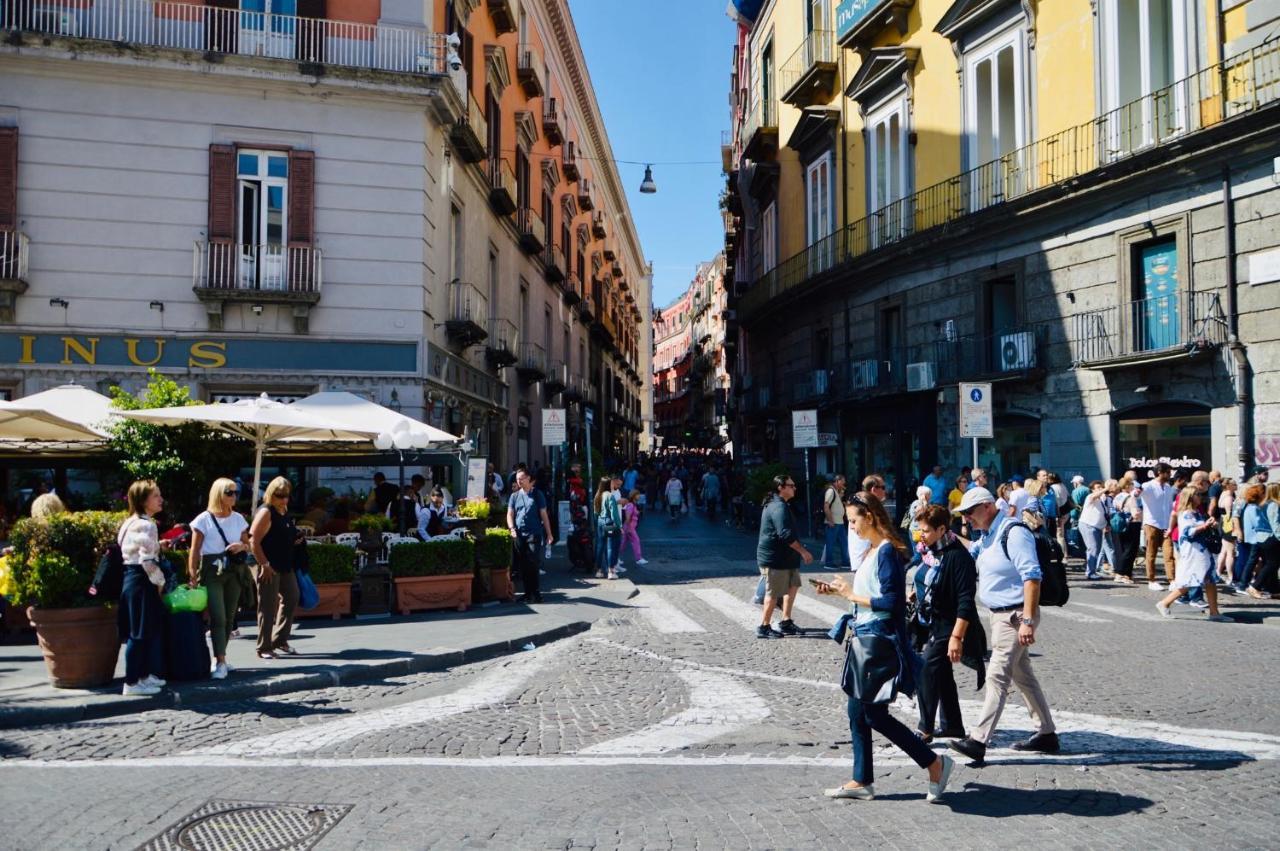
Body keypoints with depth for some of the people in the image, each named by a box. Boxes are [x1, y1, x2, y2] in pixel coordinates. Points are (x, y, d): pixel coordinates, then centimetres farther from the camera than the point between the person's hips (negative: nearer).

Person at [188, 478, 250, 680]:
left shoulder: (238, 519, 10)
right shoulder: (204, 519, -3)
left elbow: (248, 545, 18)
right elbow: (195, 550, -4)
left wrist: (242, 546, -6)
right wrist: (193, 576, -10)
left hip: (233, 572, 5)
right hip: (211, 572, -5)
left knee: (229, 617, 8)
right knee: (218, 617, -12)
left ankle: (219, 658, 20)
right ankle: (221, 662, -11)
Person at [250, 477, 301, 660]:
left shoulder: (284, 511, 12)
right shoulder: (266, 512, -13)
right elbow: (254, 541, -19)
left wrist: (296, 539, 5)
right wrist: (264, 565, -22)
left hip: (285, 566, 9)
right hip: (268, 568, -9)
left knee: (291, 599, 14)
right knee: (268, 607, -2)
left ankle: (280, 641, 25)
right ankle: (264, 648, 7)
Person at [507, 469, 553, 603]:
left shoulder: (537, 495, 5)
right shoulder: (514, 496, 13)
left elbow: (544, 515, 6)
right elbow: (510, 514, 9)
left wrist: (549, 534, 3)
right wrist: (512, 529, -8)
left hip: (534, 533, -4)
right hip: (519, 535, 4)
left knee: (533, 564, -11)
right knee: (522, 565, 6)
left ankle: (535, 593, -7)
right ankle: (528, 592, 14)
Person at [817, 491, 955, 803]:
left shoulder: (887, 551, -16)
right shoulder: (872, 551, 12)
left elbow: (892, 602, -22)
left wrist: (852, 594, -15)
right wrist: (841, 590, 6)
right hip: (864, 638, 10)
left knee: (874, 715, -3)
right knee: (858, 713, 12)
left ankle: (935, 763, 10)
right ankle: (862, 781, 22)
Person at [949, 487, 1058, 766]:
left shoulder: (1013, 533, -17)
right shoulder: (987, 537, 12)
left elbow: (1032, 577, -23)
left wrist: (1028, 621, -28)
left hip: (1015, 615, -10)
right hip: (1001, 615, 10)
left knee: (997, 676, -11)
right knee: (1023, 675, 17)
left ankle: (979, 741, -12)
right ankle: (1047, 734, 28)